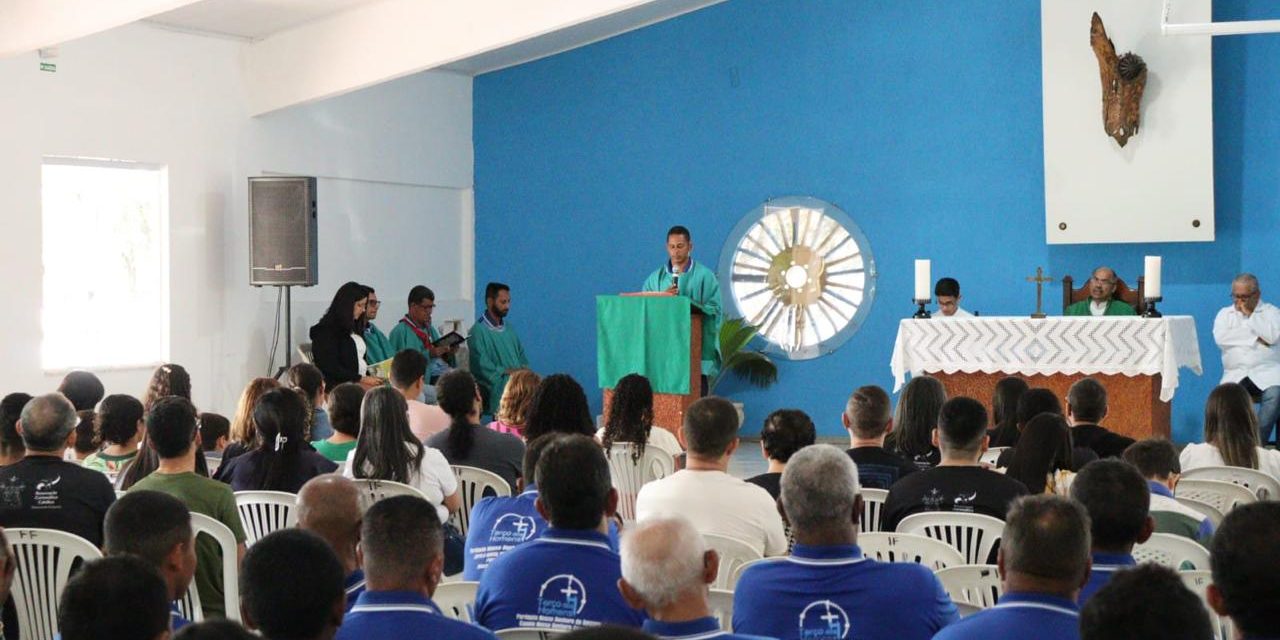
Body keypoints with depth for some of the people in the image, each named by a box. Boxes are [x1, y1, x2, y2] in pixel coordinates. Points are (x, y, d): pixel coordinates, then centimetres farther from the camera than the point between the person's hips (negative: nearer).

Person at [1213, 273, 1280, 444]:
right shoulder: (1225, 314, 15)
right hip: (1236, 374, 1)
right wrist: (1255, 337, -7)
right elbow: (1220, 338, -6)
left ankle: (1257, 443, -28)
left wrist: (1250, 314, -5)